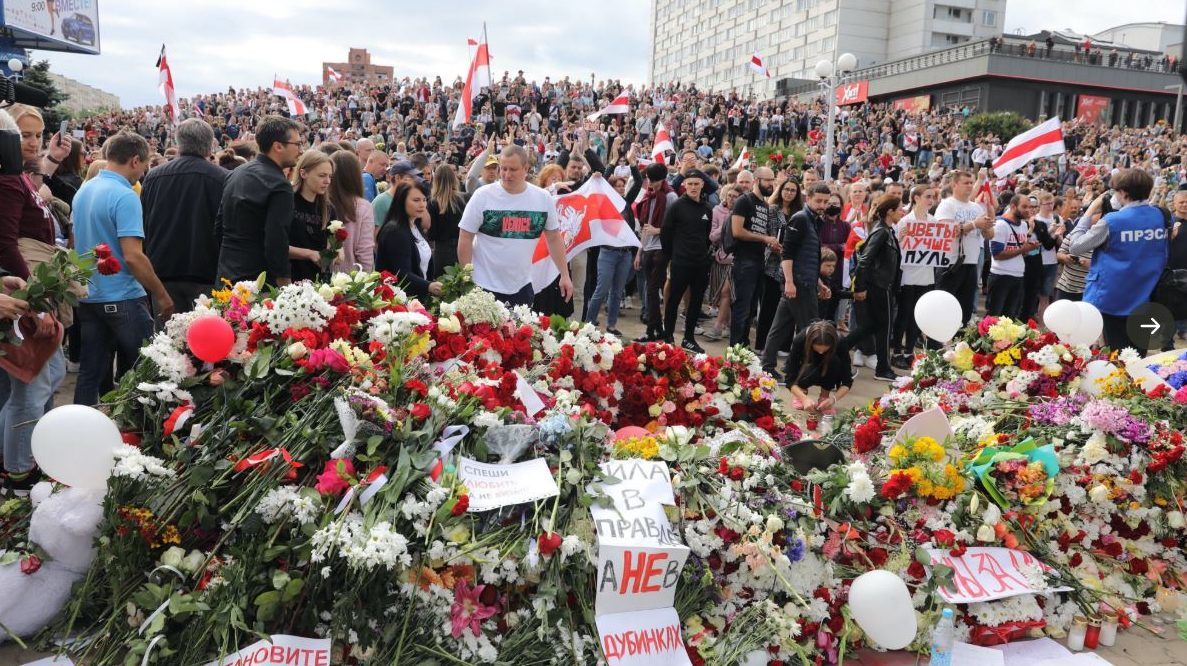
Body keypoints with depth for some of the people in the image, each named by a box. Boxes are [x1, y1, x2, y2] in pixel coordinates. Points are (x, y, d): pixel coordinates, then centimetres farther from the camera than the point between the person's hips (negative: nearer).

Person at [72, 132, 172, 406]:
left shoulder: (83, 191, 9)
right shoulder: (125, 197, -17)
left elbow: (76, 242, 19)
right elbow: (132, 256, -23)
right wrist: (162, 295, -14)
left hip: (89, 297, 8)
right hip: (122, 299, -8)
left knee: (91, 373, 12)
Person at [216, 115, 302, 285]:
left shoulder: (235, 174, 10)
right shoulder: (279, 186, -16)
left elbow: (219, 227, 15)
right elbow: (276, 241, -21)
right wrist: (285, 285, -13)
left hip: (226, 274, 8)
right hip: (257, 280, -8)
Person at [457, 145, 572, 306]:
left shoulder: (543, 198, 0)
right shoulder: (483, 195, -9)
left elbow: (554, 238, 9)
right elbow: (465, 238, -5)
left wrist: (565, 275, 7)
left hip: (522, 286, 3)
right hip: (485, 286, -3)